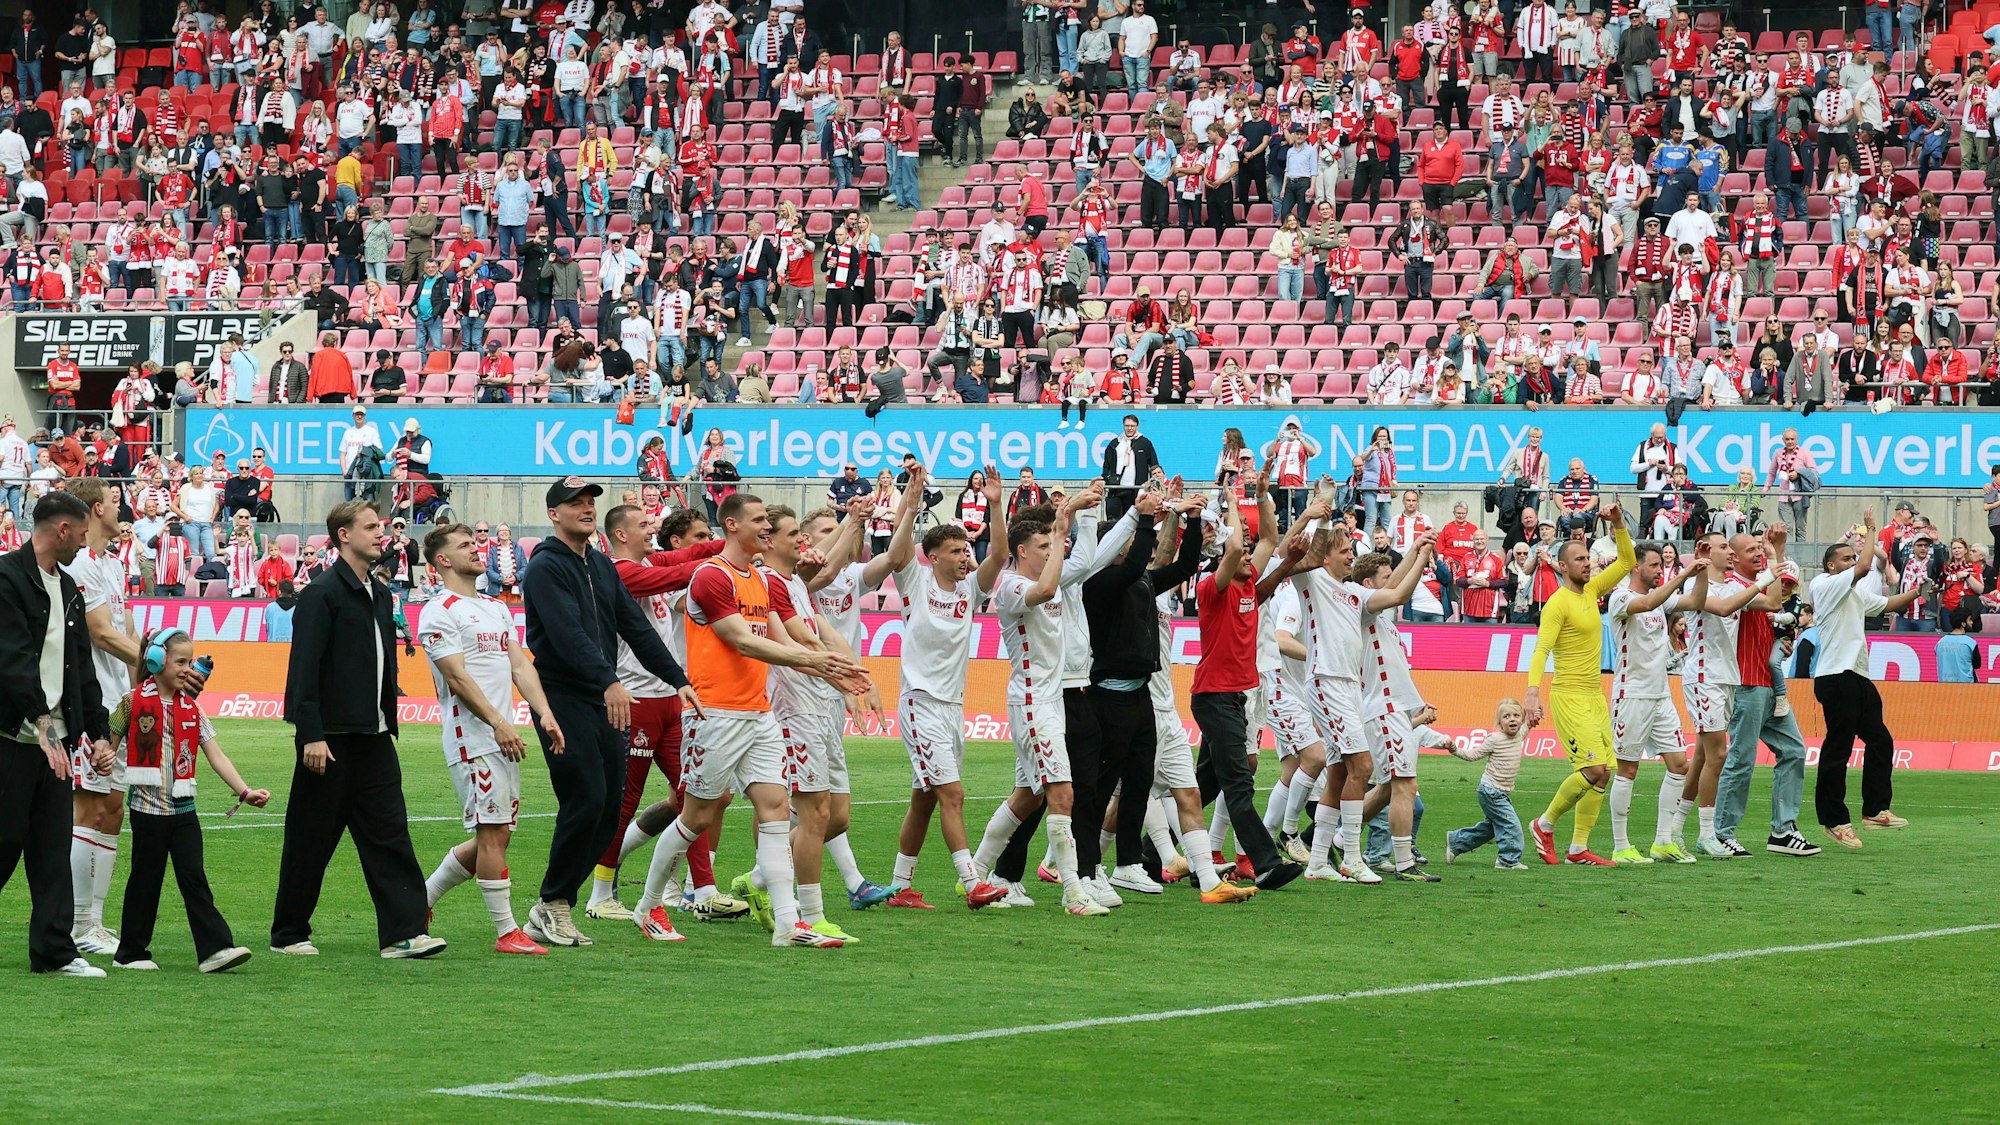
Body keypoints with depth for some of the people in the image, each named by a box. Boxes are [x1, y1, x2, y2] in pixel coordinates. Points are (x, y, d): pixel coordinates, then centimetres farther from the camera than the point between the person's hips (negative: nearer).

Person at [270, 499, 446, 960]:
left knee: (389, 833, -1)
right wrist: (311, 735, -19)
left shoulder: (380, 593, 15)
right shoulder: (322, 593, -10)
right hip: (331, 737, -7)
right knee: (312, 839, 2)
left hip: (373, 736, 7)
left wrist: (389, 722, 15)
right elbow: (305, 668, -14)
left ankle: (403, 932, -5)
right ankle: (289, 934, 13)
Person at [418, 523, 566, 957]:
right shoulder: (440, 612, -6)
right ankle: (506, 932, -4)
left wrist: (544, 712, 0)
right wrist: (497, 722, -21)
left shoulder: (497, 608, 20)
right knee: (493, 832, -9)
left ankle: (423, 898, 24)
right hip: (473, 738, -8)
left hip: (506, 739, 8)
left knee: (496, 835, 9)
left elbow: (519, 664, 14)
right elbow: (457, 677, -14)